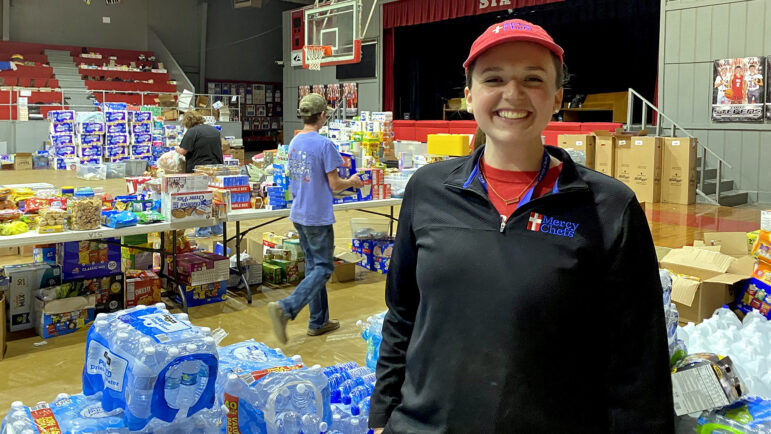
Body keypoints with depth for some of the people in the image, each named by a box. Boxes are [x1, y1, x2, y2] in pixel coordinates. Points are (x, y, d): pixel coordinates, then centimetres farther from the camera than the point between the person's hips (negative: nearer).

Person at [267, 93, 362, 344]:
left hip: (299, 214, 8)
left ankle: (318, 321, 23)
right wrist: (352, 182, 7)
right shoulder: (324, 144, -17)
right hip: (318, 217, -8)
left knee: (313, 265, 15)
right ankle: (285, 308, -13)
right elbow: (335, 185, -13)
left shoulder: (294, 142, 7)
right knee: (323, 267, 2)